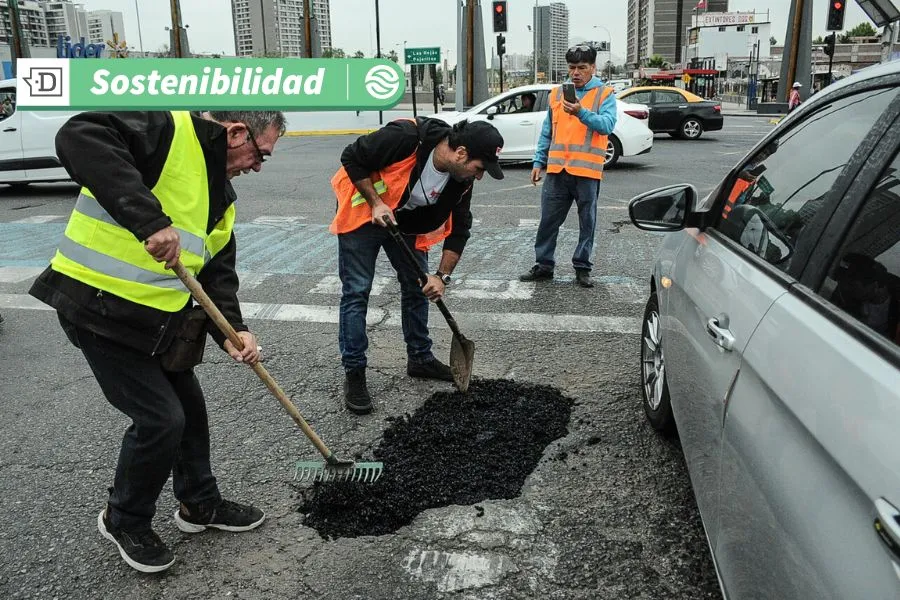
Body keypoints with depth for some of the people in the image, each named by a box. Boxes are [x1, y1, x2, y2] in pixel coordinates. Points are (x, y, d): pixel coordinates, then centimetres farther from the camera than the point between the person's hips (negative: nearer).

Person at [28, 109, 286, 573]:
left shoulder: (221, 196, 12)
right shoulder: (170, 128, -15)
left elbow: (218, 270, 10)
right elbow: (79, 138, -31)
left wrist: (232, 331, -6)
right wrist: (149, 219, -38)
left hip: (157, 317, 9)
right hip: (99, 304, -9)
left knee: (189, 407, 18)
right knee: (160, 418, -4)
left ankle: (200, 504, 40)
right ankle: (124, 521, 23)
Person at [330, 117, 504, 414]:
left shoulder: (461, 179, -16)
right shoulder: (404, 137, -34)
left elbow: (459, 229, -6)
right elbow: (352, 158, -22)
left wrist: (442, 276, -13)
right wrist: (376, 203, -27)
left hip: (406, 221, 6)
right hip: (363, 214, -6)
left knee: (417, 286, 8)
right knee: (356, 292, -6)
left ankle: (419, 358, 25)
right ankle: (354, 373, 3)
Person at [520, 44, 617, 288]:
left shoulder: (605, 94, 1)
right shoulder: (557, 93, 13)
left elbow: (607, 124, -15)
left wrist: (582, 113, -28)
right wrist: (539, 161, 10)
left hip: (587, 170, -3)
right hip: (557, 170, 3)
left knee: (587, 222, 5)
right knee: (548, 220, 6)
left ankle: (582, 267, 16)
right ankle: (543, 265, 17)